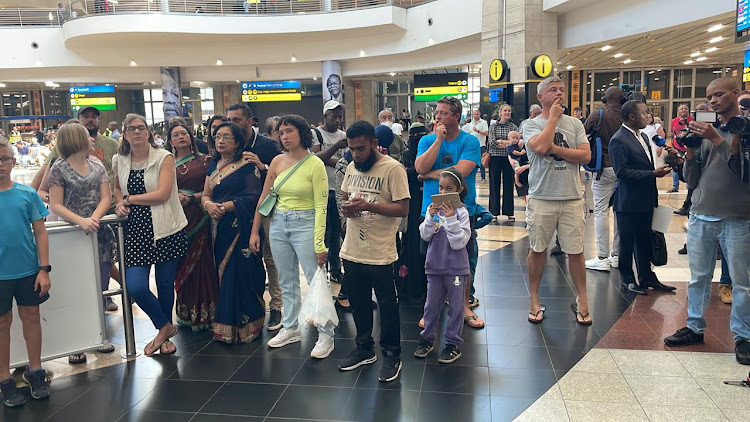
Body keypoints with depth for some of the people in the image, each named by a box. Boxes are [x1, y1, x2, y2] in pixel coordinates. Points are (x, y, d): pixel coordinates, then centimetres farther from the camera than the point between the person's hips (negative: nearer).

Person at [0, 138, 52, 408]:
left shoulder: (27, 194, -2)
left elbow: (40, 232, 1)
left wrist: (44, 269, -4)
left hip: (28, 270, 1)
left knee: (31, 316, 11)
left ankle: (35, 371, 27)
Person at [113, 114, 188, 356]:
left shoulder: (164, 157, -5)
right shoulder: (120, 161, 8)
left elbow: (162, 193, -15)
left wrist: (129, 199, -8)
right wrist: (120, 203, 4)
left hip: (165, 230, -3)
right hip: (136, 232, 3)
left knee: (165, 285, 7)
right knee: (135, 287, -9)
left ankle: (164, 332, 30)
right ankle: (166, 327, 16)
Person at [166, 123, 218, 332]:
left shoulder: (204, 161, 6)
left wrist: (192, 197, -12)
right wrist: (175, 196, -13)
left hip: (200, 218, -1)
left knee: (202, 263, -3)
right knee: (181, 265, 3)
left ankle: (205, 312, 6)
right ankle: (187, 312, 14)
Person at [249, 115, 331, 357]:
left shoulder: (315, 164, -10)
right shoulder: (278, 161, 5)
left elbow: (321, 206, -12)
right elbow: (264, 198, 10)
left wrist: (319, 244, -16)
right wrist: (255, 232, 8)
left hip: (305, 224, -6)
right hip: (278, 225, 6)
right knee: (286, 281, 15)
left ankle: (325, 335, 9)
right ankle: (291, 328, 30)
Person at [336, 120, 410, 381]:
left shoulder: (393, 168, -13)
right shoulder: (352, 167, 8)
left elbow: (403, 208, -17)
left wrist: (367, 205, -26)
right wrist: (345, 207, -6)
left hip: (380, 254, -6)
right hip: (352, 251, 7)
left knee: (387, 306, 8)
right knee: (358, 304, 19)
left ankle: (392, 355, 24)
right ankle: (364, 349, 37)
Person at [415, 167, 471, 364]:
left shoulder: (461, 212, -11)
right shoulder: (434, 209, 1)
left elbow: (459, 243, -17)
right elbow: (425, 236, -4)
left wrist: (451, 218, -24)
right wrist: (431, 217, -18)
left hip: (455, 268, -4)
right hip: (435, 266, 4)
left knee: (455, 306, 9)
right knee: (431, 304, 15)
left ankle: (453, 344, 21)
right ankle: (427, 338, 30)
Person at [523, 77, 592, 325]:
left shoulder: (574, 124, 7)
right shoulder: (531, 125, 1)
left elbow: (586, 156, -4)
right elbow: (540, 147, -20)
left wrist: (554, 148, -11)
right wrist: (553, 117, -8)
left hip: (572, 197, 2)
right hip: (541, 198, -1)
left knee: (575, 251, 6)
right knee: (538, 249, 8)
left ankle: (582, 301, 20)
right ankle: (534, 300, 22)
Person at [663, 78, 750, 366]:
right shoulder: (706, 129, 11)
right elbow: (692, 179, 10)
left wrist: (718, 139, -19)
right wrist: (690, 152, -6)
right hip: (701, 217, 4)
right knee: (698, 277, 9)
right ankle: (695, 327, 19)